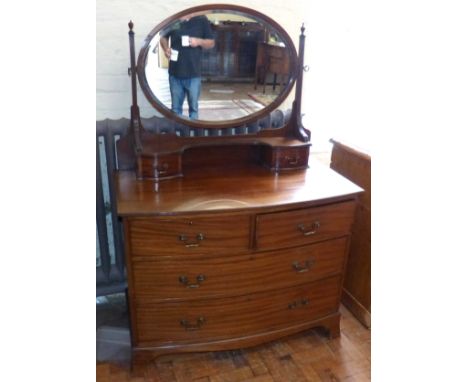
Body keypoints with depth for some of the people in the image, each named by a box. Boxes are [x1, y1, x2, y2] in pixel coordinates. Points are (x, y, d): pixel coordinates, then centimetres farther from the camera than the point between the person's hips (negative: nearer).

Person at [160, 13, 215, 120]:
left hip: (193, 73, -1)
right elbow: (163, 37, 16)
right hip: (175, 72, 1)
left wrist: (199, 41, -15)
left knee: (193, 107, 7)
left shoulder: (202, 20, 0)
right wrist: (166, 48, -4)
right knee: (175, 107, 10)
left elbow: (211, 43, 5)